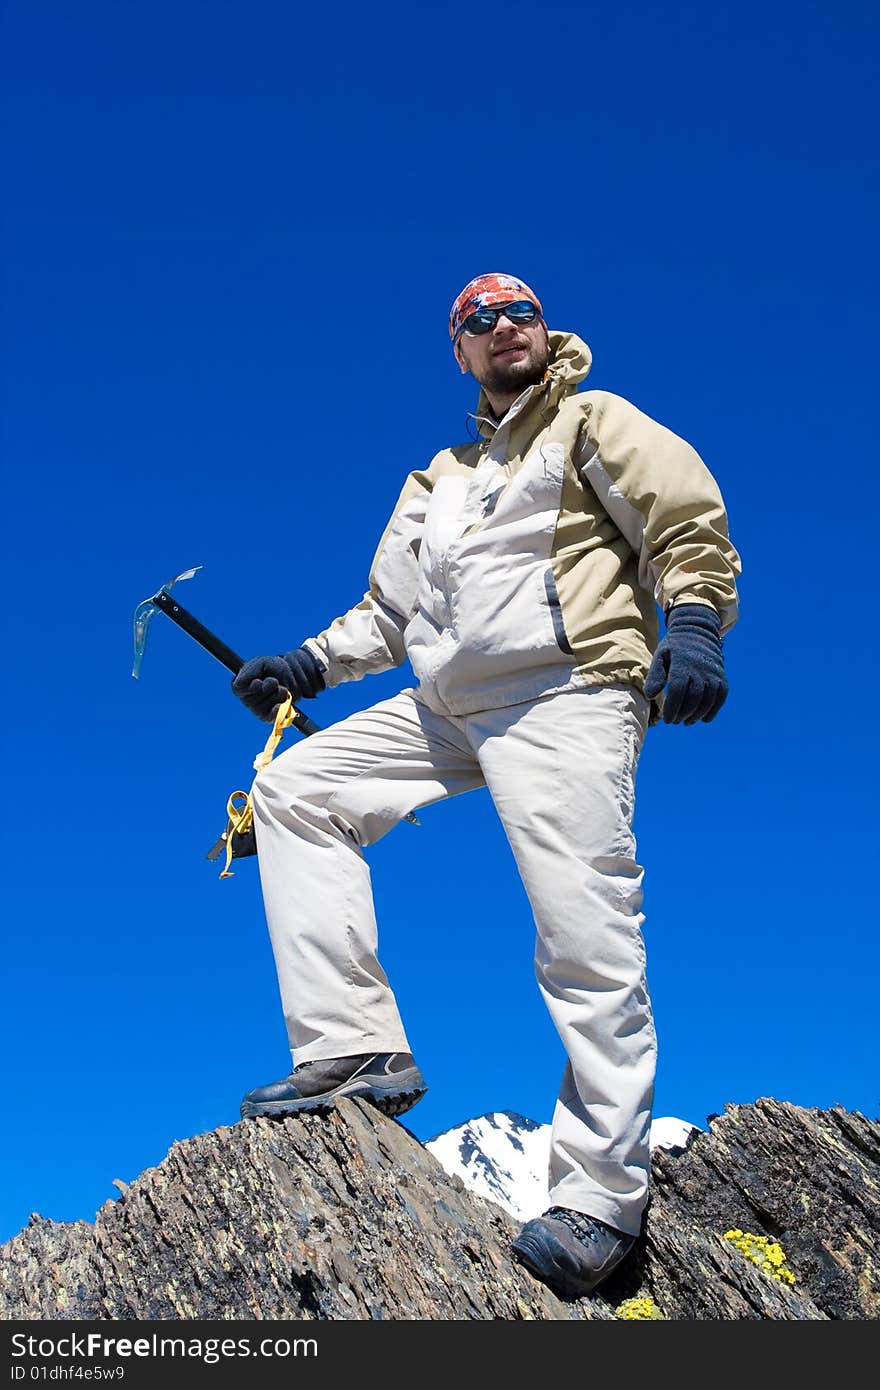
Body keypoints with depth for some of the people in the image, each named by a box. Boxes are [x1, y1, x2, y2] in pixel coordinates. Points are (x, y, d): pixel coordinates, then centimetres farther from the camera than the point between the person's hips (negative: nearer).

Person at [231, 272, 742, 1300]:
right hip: (450, 707, 7)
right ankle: (355, 1048, -10)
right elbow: (389, 613, 28)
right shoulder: (440, 479, 29)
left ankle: (600, 1193, -7)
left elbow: (690, 526, 1)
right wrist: (306, 665, 14)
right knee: (292, 788, -3)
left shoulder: (594, 422, 12)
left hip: (568, 691, -7)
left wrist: (693, 625, -18)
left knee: (585, 939, -16)